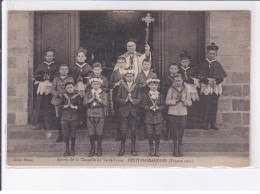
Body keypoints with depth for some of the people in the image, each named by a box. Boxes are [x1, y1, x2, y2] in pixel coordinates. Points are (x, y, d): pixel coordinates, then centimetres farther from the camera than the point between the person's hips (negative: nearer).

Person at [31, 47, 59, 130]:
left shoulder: (55, 66, 12)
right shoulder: (41, 65, 14)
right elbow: (35, 76, 7)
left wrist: (50, 77, -11)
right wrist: (43, 77, -8)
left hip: (51, 88, -1)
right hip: (42, 87, 1)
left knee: (48, 106, -4)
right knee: (40, 104, -7)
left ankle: (47, 124, 0)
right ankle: (41, 122, -2)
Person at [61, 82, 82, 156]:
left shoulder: (77, 96, 0)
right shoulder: (64, 96, 7)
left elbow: (80, 106, -1)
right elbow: (61, 105, 7)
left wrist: (73, 107, -15)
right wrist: (66, 106, -11)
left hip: (74, 117, -2)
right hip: (65, 116, 2)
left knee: (73, 134, 3)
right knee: (66, 134, 4)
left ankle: (72, 149, 15)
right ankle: (67, 149, 15)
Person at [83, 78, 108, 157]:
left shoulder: (103, 94, 6)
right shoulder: (88, 93, 11)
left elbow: (106, 104, -7)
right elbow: (84, 103, -1)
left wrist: (98, 98, -12)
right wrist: (92, 99, -11)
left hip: (100, 115, -2)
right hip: (90, 115, 2)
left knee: (99, 132, -2)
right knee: (91, 132, 2)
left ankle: (99, 149, 11)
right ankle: (92, 149, 14)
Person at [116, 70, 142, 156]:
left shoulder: (136, 87, 7)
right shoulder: (121, 86, 7)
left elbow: (140, 99, 1)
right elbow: (117, 99, 2)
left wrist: (132, 100, -16)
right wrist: (125, 100, -14)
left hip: (134, 111, 1)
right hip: (124, 111, -1)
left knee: (133, 130, 4)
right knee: (123, 130, -3)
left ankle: (133, 148, 14)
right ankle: (122, 148, 8)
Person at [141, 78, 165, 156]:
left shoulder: (160, 95, 7)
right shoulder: (146, 95, 3)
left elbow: (164, 105, 5)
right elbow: (143, 105, -1)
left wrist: (158, 107, -14)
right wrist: (150, 107, -17)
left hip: (158, 117, 1)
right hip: (149, 117, -1)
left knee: (158, 134, 0)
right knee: (150, 134, 1)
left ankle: (157, 149, 13)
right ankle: (151, 149, 16)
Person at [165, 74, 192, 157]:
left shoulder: (185, 90, 9)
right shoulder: (171, 90, 3)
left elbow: (190, 103, 6)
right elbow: (167, 101, -4)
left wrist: (184, 100, -13)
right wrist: (176, 100, -15)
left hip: (183, 113, 2)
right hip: (173, 113, -2)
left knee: (181, 131, 3)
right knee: (175, 131, 0)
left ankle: (180, 148, 14)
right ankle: (175, 148, 8)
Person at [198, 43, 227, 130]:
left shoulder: (217, 64, 12)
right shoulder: (204, 64, 5)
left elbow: (222, 76, 7)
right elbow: (201, 76, 0)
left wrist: (216, 82, -10)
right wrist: (208, 81, -15)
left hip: (216, 86, 3)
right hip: (205, 86, -3)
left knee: (214, 105, 2)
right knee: (205, 105, -7)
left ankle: (213, 123, 7)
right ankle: (204, 123, -4)